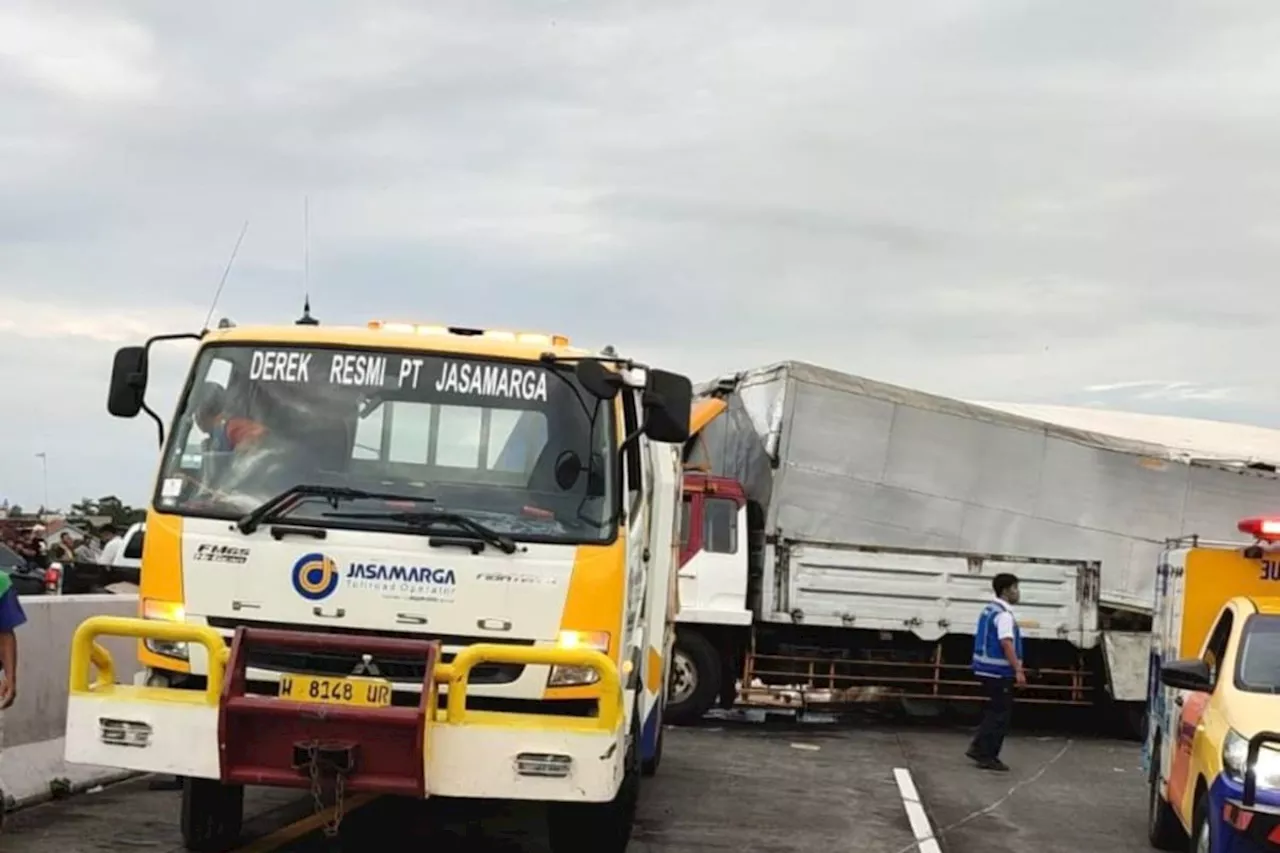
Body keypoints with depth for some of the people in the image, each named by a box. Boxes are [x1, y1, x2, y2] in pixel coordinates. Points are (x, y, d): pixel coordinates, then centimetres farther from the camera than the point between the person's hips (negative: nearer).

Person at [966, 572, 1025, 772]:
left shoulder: (990, 610, 14)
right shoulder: (1004, 614, -17)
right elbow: (1007, 644, -26)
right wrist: (1018, 670, -31)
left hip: (987, 669, 10)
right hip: (998, 671, -10)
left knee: (995, 711, 19)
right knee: (1001, 714, -1)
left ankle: (978, 748, 20)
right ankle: (988, 757, 4)